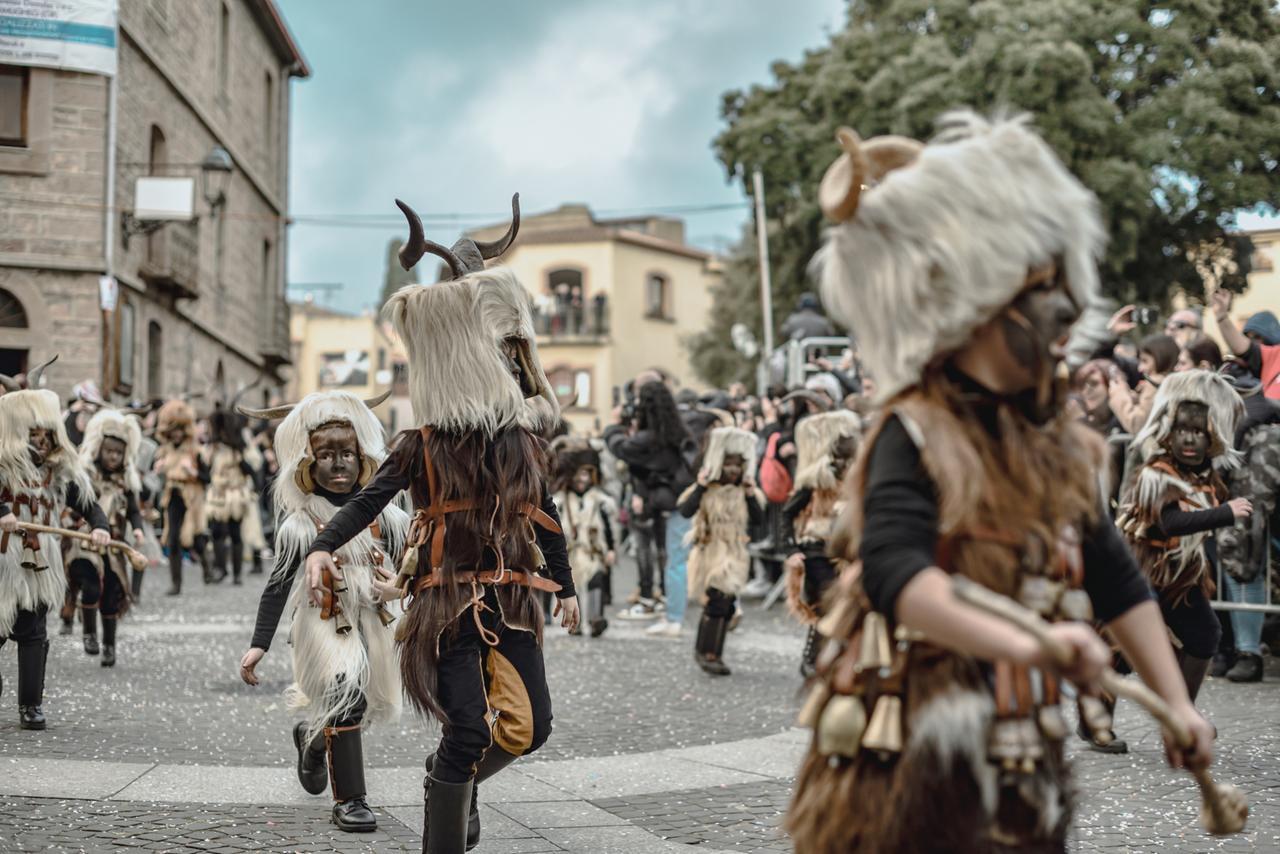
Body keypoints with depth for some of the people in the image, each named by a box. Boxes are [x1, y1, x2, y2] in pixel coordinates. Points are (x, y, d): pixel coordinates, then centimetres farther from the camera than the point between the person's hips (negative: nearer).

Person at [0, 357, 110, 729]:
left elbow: (86, 501, 4)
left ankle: (30, 705, 12)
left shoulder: (59, 468, 6)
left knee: (32, 632, 6)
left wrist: (99, 527, -15)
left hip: (38, 563, 4)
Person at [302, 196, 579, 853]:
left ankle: (457, 781, 35)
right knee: (468, 730, -11)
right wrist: (322, 547, -24)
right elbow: (368, 500, -8)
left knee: (531, 725, 5)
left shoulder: (525, 437, 9)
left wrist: (565, 586, 24)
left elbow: (544, 515, 19)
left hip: (513, 598, 5)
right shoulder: (423, 443, -3)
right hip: (450, 597, -5)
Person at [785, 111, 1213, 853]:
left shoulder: (1058, 444, 9)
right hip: (924, 755, -8)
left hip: (1025, 756, 8)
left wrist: (1175, 703, 12)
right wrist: (1021, 645, -42)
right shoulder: (917, 437, -15)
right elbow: (892, 569, -32)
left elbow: (1116, 580, 16)